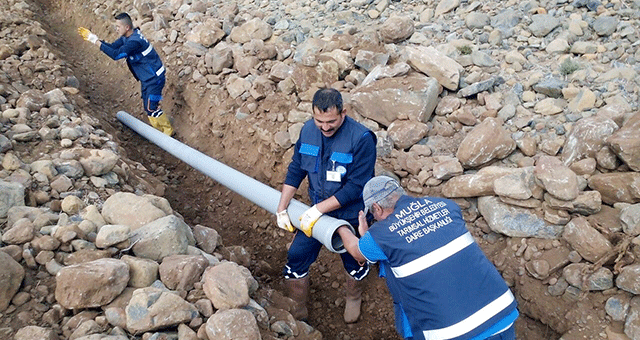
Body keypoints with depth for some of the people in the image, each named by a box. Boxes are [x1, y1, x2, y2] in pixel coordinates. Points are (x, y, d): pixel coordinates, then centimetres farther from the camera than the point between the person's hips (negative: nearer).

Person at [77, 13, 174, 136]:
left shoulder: (135, 42, -28)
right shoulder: (126, 38, 4)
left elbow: (116, 54, -32)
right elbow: (113, 47, 8)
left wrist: (96, 41, -26)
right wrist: (93, 38, 0)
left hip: (154, 79, -10)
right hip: (146, 79, 10)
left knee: (151, 108, -5)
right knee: (147, 106, 16)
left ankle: (168, 130, 12)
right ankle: (160, 130, 29)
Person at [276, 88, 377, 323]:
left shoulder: (361, 138, -26)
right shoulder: (308, 130, -9)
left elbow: (355, 186, -26)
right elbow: (295, 170, 1)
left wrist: (318, 209, -25)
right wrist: (282, 209, -1)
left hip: (351, 216, -4)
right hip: (316, 211, 4)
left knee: (354, 263, 18)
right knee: (296, 258, 6)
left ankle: (353, 297, 54)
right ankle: (297, 312, 32)